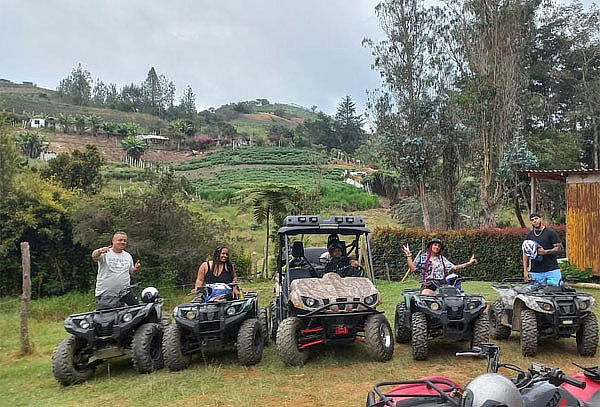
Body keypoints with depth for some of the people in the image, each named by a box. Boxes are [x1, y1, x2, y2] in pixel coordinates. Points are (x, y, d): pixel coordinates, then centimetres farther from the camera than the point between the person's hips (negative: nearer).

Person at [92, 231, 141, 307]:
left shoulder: (128, 256, 13)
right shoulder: (105, 253, -4)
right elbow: (94, 256, -25)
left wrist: (135, 269, -2)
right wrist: (100, 251, -48)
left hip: (125, 292, 4)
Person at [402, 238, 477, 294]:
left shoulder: (442, 259, 19)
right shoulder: (422, 257, 13)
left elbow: (454, 267, 15)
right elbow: (413, 269, 5)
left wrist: (469, 263, 9)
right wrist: (409, 256, -2)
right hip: (428, 286, -3)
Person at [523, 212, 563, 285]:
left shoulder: (550, 232, 1)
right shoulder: (529, 235, 13)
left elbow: (560, 249, -2)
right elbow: (525, 253, 15)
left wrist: (545, 252, -16)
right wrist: (525, 270, 8)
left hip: (552, 270, -3)